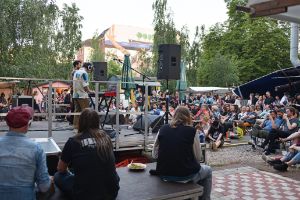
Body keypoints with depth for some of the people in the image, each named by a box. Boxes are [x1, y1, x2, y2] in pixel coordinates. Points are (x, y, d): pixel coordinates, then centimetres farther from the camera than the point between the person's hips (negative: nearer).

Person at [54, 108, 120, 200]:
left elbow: (61, 169, 9)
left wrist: (69, 173, 32)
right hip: (112, 192, 4)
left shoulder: (73, 142, -7)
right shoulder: (106, 138, 4)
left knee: (58, 176, 19)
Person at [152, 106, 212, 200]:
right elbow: (198, 157, -2)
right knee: (207, 170, 28)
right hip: (185, 175, -4)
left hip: (164, 174, 4)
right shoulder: (191, 131, -6)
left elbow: (154, 155, 5)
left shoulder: (163, 129, 2)